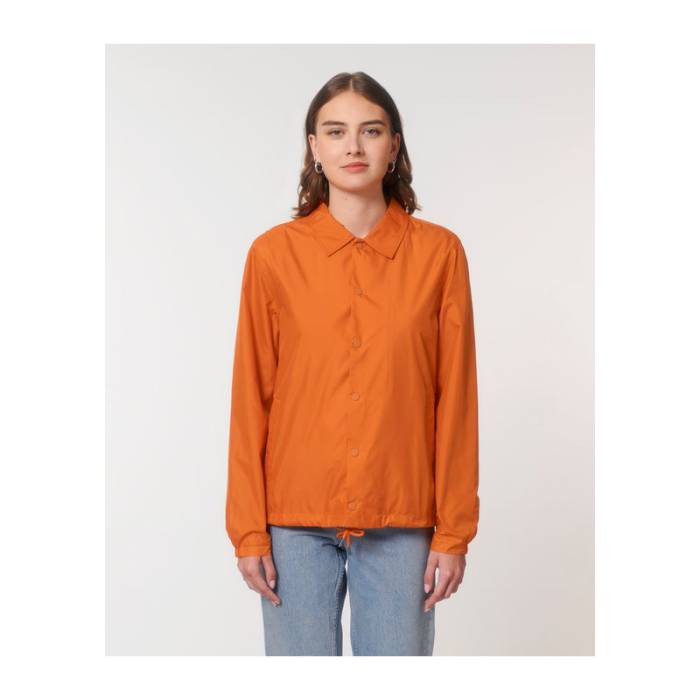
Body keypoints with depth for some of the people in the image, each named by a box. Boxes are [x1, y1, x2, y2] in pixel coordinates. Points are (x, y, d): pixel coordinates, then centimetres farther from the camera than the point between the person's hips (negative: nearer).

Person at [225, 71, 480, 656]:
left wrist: (454, 531, -1)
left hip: (402, 521, 0)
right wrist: (249, 532, -1)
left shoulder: (439, 252, -1)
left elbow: (456, 400, 1)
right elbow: (250, 399, 1)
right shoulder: (274, 253, -1)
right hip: (296, 519, 0)